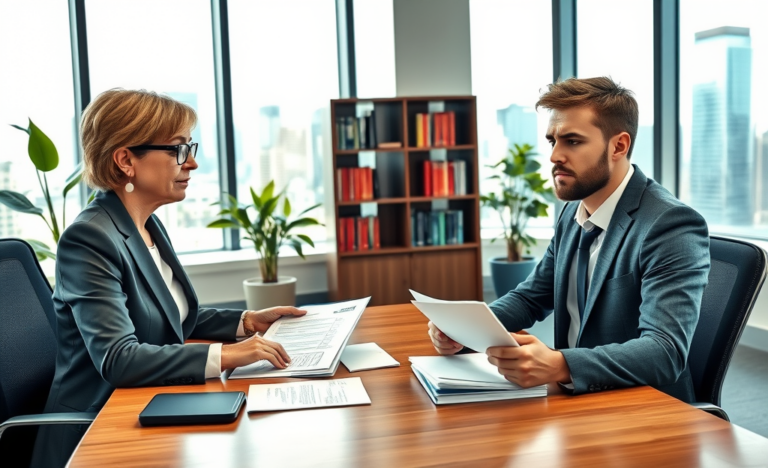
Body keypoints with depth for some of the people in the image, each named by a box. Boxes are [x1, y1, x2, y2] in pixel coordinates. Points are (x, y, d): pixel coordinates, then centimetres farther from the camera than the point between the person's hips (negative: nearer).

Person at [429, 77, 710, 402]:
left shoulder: (672, 226, -18)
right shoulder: (574, 213, 6)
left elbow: (665, 352, -27)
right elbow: (531, 297, 15)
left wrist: (558, 365, -42)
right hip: (576, 396, 7)